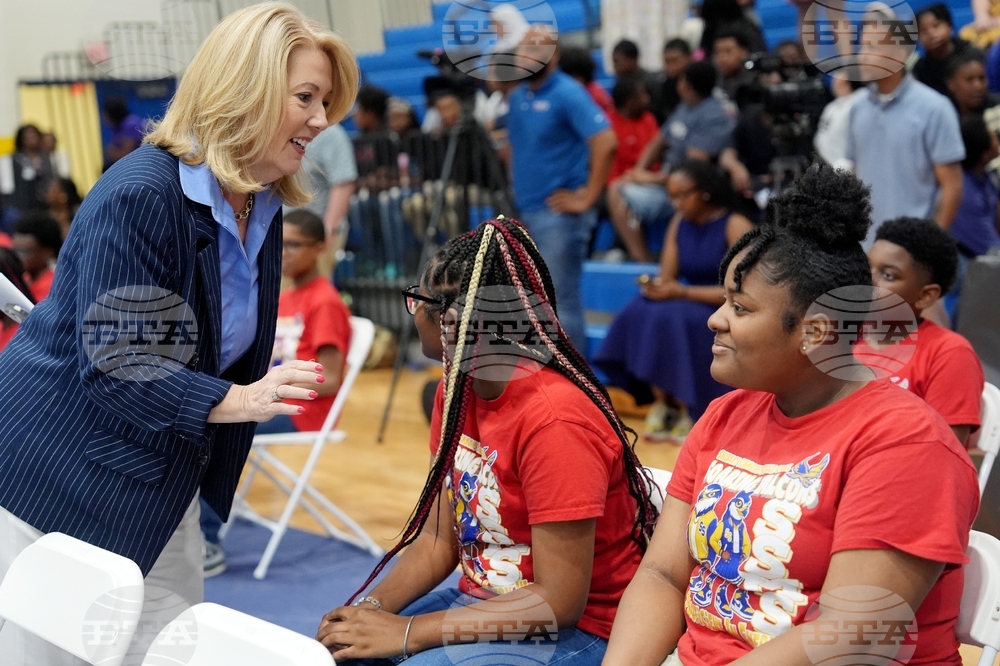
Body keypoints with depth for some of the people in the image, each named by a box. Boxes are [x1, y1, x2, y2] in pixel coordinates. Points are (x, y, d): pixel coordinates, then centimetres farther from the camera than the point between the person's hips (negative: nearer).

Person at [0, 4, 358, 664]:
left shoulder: (262, 211, 3)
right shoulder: (140, 191, -23)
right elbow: (113, 363, -26)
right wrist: (237, 400, -34)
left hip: (159, 482, 8)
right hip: (63, 478, -8)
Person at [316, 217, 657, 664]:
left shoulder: (554, 420, -23)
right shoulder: (456, 390, 2)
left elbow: (558, 602, -22)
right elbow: (438, 539, 6)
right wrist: (370, 608, -11)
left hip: (572, 627, -7)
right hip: (481, 605, 7)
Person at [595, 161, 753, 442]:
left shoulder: (735, 226, -10)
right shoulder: (680, 222, 9)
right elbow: (667, 277, 8)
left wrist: (682, 292, -20)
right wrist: (656, 286, -17)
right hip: (688, 307, 6)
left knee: (670, 320, -32)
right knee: (638, 313, -22)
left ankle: (684, 410, -17)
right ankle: (662, 402, -17)